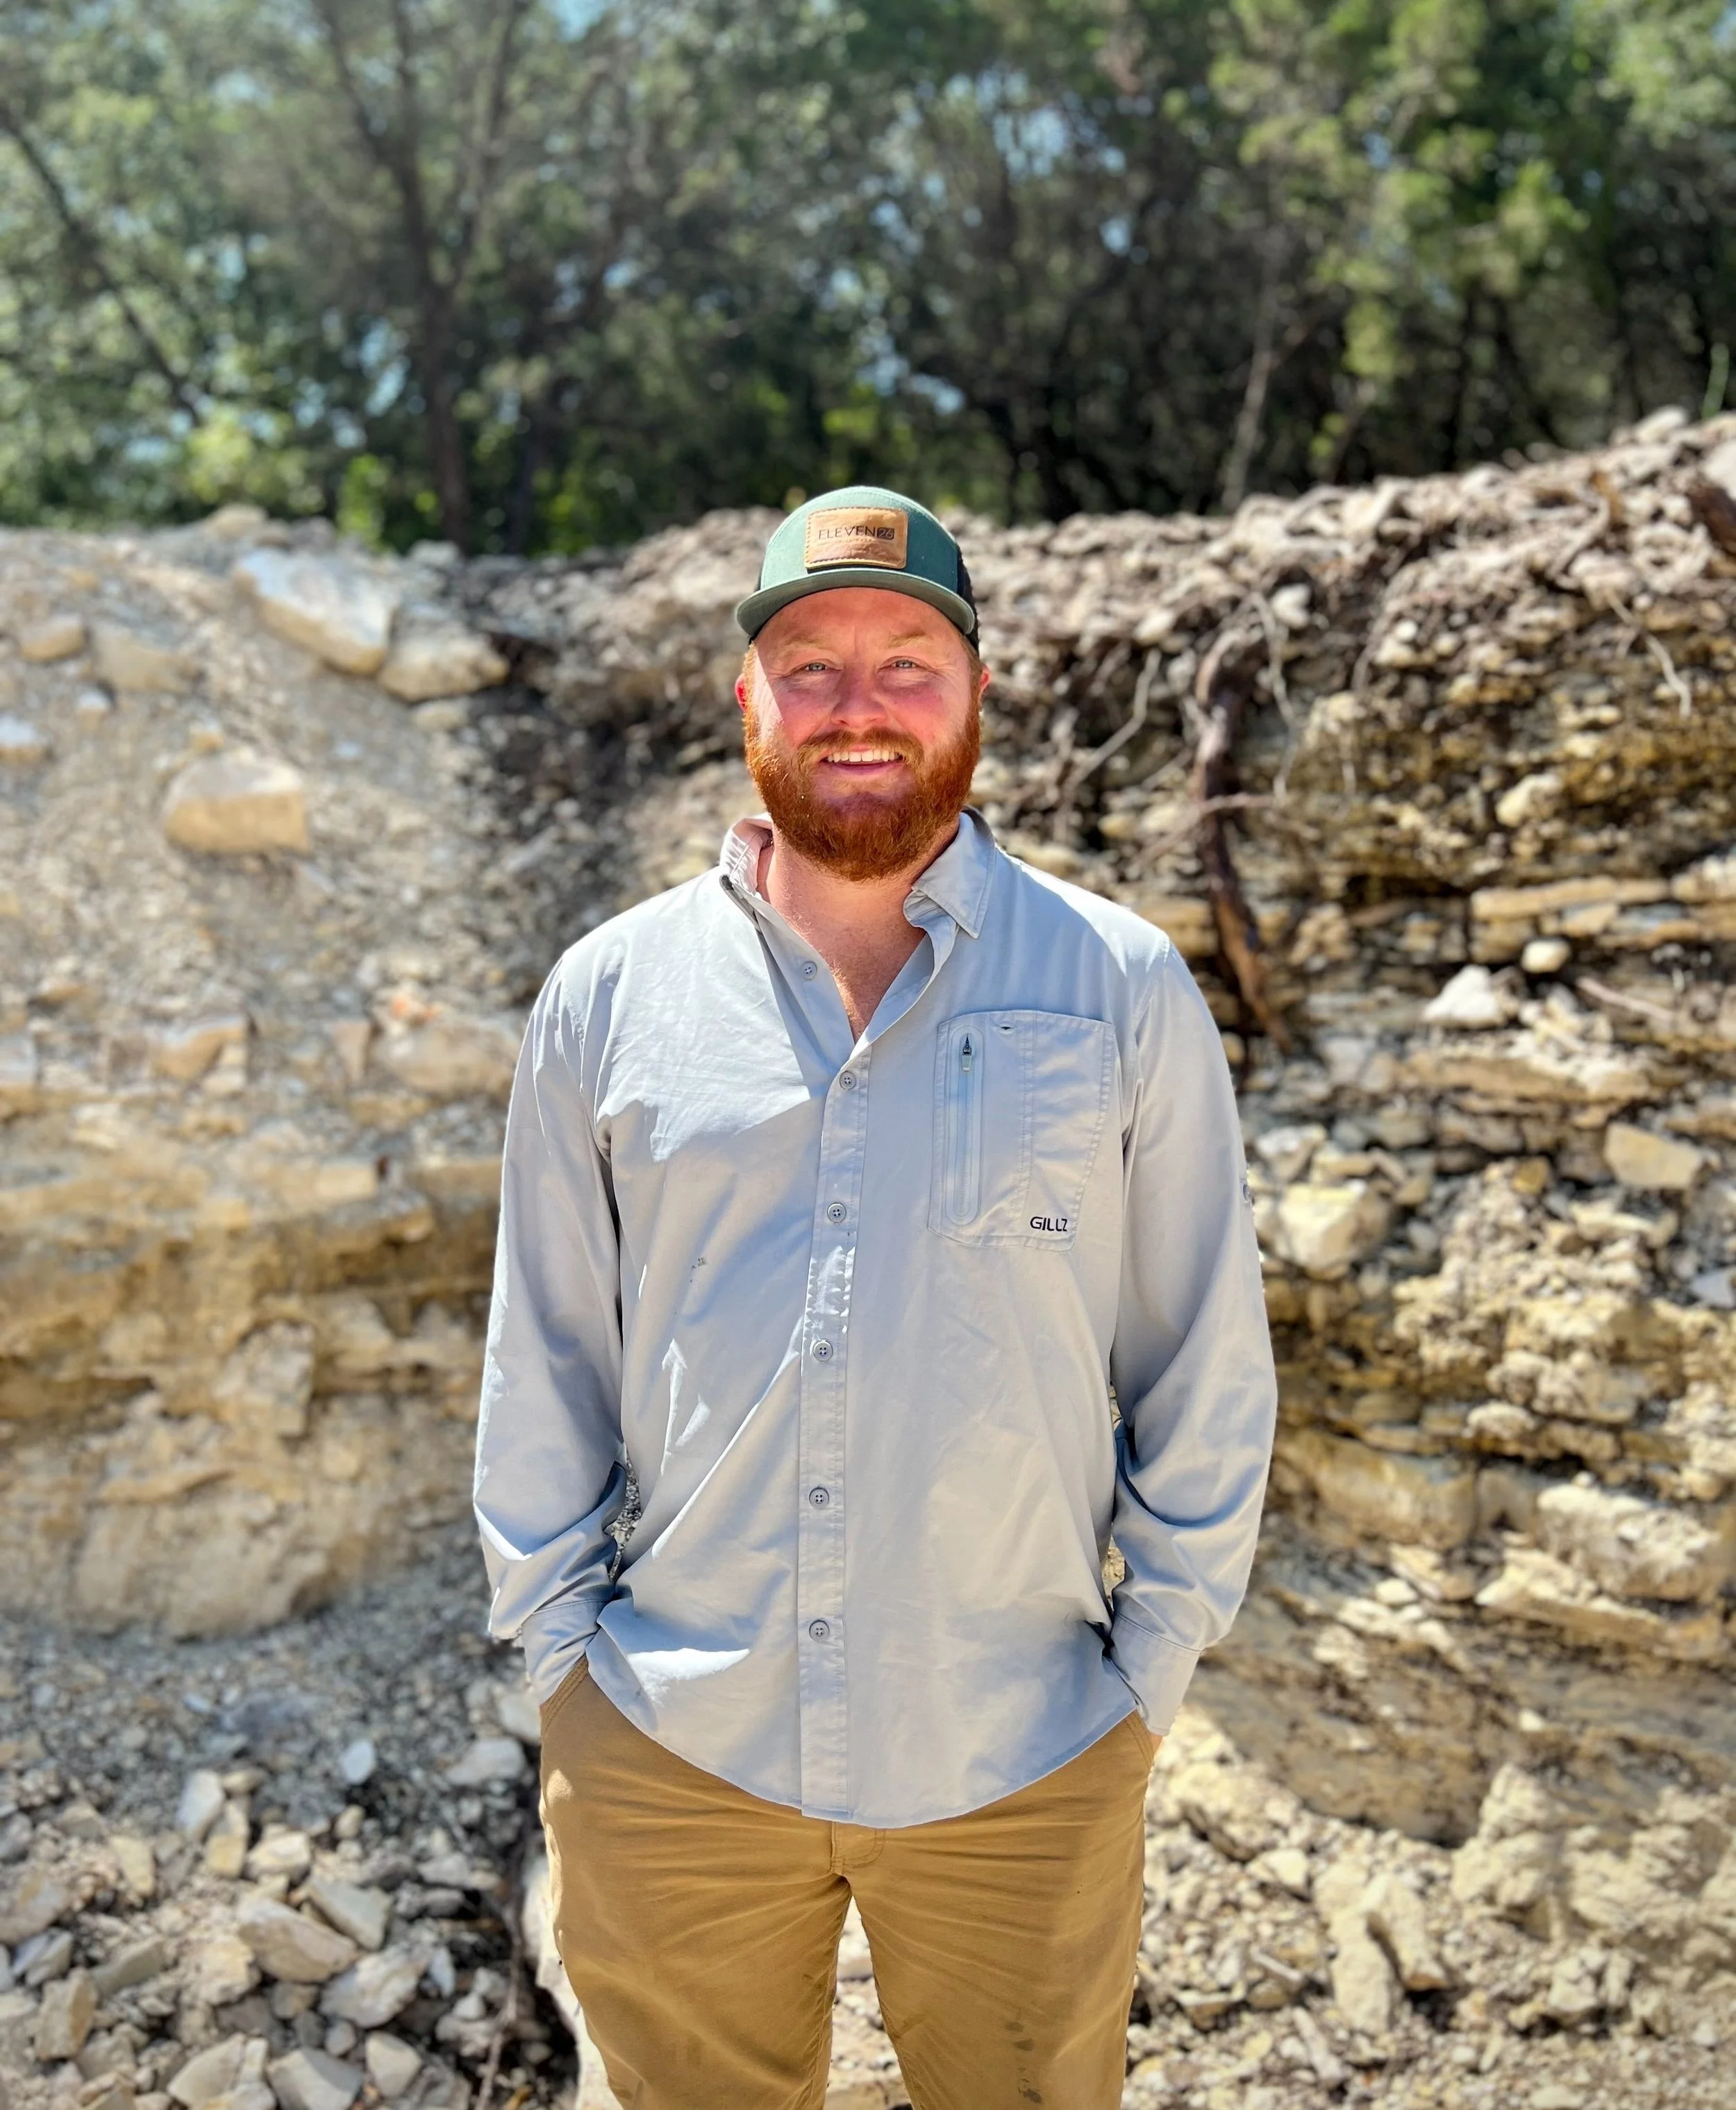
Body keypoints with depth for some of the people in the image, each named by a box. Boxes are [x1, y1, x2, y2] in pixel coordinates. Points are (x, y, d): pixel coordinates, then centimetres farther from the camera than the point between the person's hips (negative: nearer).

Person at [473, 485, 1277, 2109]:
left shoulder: (1123, 989, -3)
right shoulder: (609, 997, -1)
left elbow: (1206, 1367, 1)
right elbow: (544, 1365, 5)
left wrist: (1149, 1666, 0)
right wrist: (558, 1646, 3)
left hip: (1020, 1766, 0)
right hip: (668, 1753, 1)